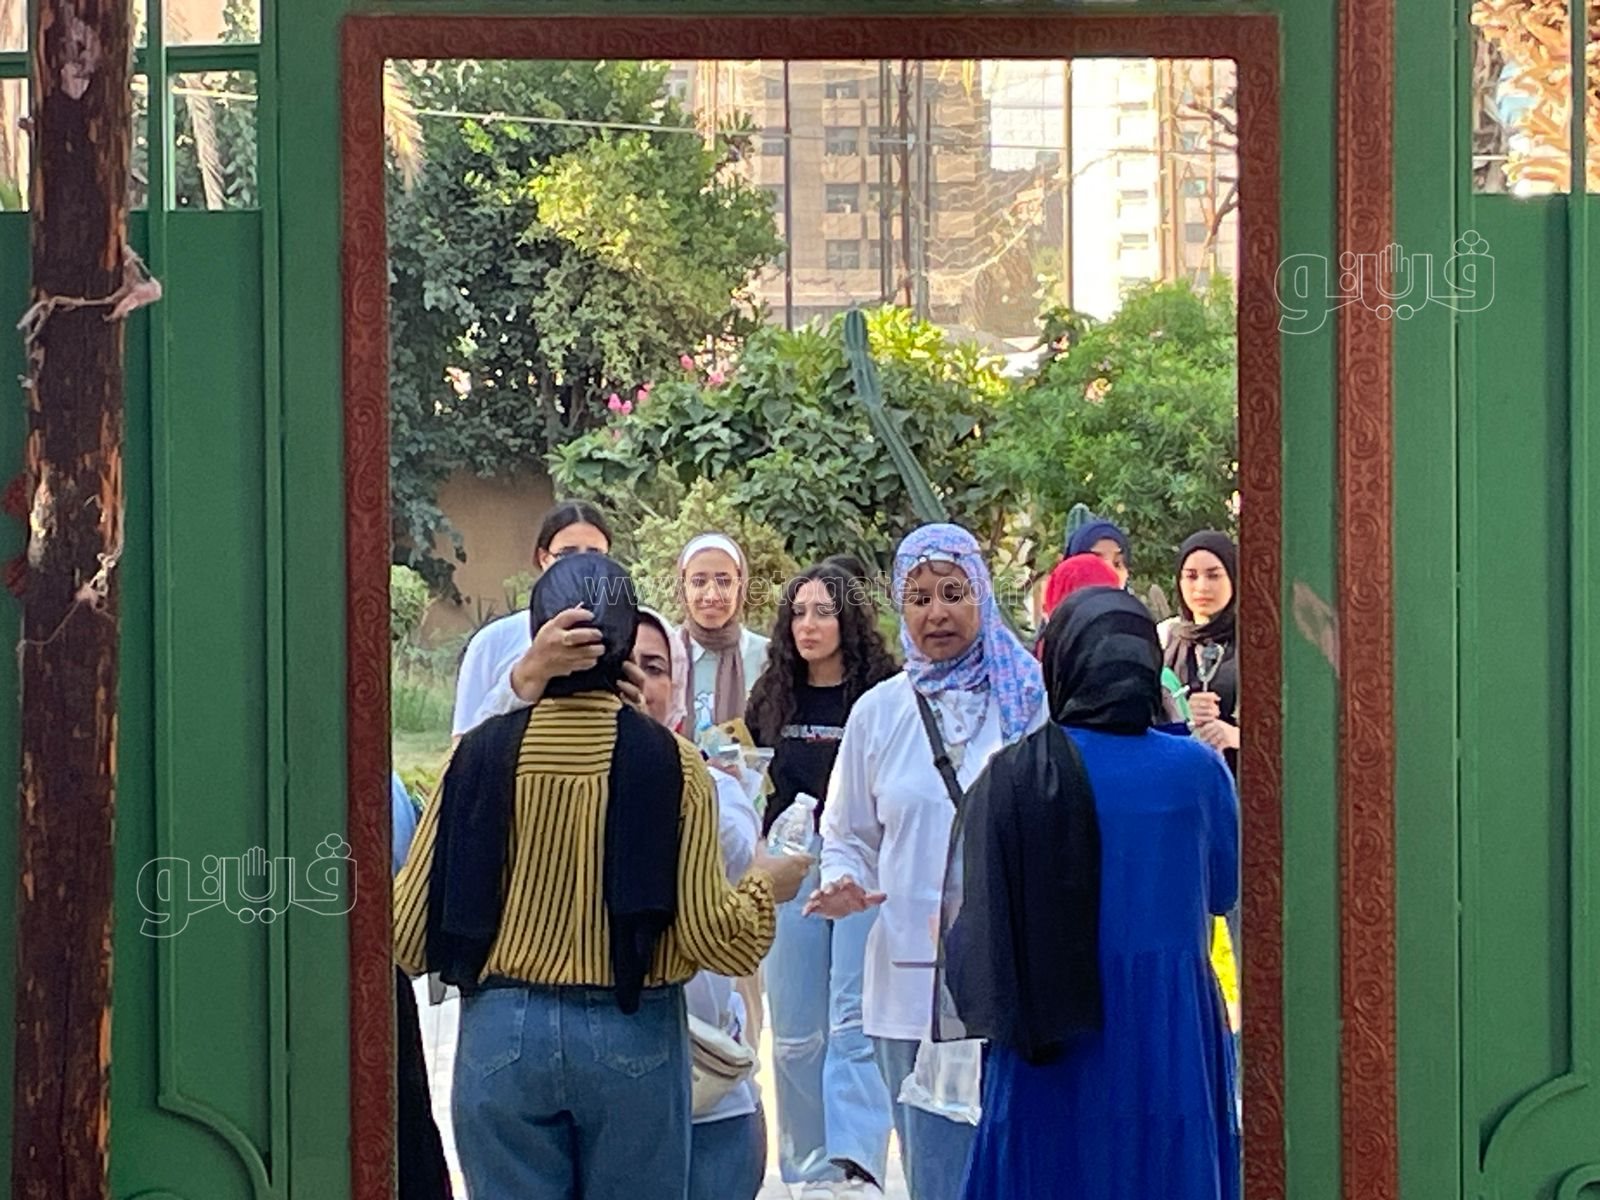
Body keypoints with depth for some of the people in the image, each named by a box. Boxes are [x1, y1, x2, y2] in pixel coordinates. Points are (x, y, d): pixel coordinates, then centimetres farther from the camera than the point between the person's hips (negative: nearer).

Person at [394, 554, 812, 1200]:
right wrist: (763, 888, 12)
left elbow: (409, 931, -3)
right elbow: (710, 934, -9)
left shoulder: (482, 752, -5)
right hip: (632, 1039, -1)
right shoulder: (670, 761, -7)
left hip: (502, 1032, 1)